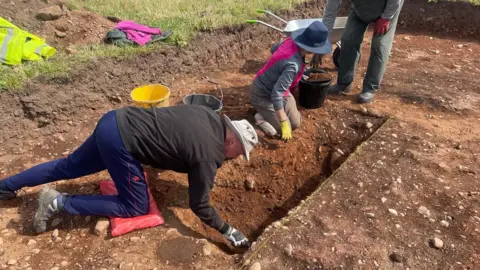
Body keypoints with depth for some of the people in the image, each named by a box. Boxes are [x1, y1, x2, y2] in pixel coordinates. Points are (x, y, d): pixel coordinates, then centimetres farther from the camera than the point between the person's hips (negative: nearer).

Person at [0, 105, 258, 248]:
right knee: (136, 206, 4)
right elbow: (198, 205, -8)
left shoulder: (210, 116, 7)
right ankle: (58, 202, 5)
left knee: (68, 166, 26)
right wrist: (227, 230, 4)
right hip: (121, 140, -9)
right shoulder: (209, 156, -15)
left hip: (115, 121, 9)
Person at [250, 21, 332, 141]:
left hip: (276, 89, 9)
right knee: (285, 130, -7)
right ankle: (261, 117, 8)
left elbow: (274, 48, 9)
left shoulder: (291, 41, -14)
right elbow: (276, 94, -37)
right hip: (263, 95, -9)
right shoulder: (293, 65, -38)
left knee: (296, 123, 9)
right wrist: (284, 125, -32)